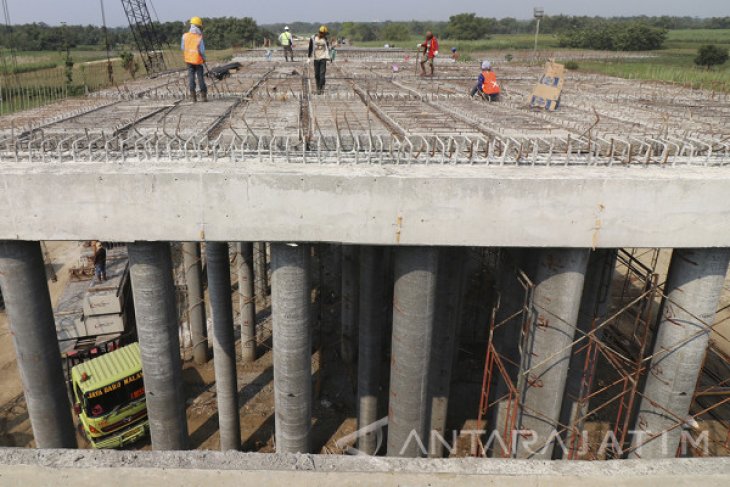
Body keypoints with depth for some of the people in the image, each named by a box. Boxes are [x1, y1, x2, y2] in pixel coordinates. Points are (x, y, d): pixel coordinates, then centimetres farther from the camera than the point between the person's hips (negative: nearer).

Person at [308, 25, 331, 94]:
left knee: (322, 73, -11)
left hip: (323, 58, -1)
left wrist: (328, 57, -1)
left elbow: (327, 48, 8)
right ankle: (318, 87, 16)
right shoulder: (313, 38, 2)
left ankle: (321, 87, -8)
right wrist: (309, 57, 5)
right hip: (316, 58, 1)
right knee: (317, 74, 4)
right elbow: (310, 48, 7)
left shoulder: (325, 39, 5)